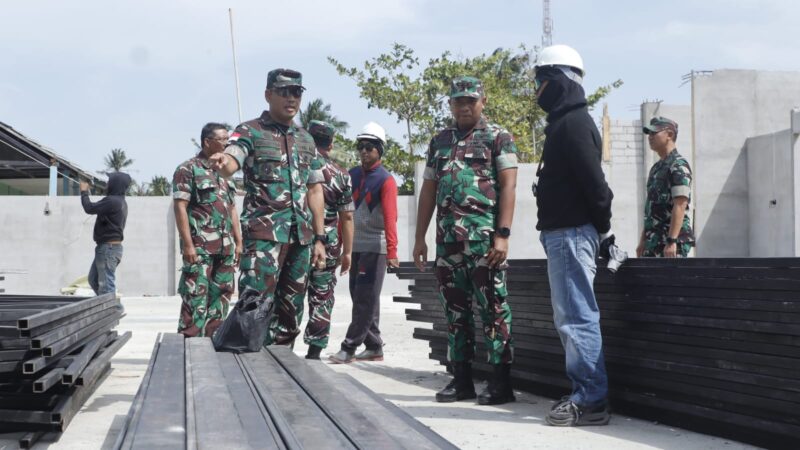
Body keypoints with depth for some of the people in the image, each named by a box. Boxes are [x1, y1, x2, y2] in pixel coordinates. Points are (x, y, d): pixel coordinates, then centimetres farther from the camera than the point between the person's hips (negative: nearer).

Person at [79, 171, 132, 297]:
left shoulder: (112, 201, -19)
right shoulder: (120, 201, 13)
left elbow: (90, 208, -15)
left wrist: (84, 191, -3)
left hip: (108, 248, -11)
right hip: (110, 247, 11)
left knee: (106, 284, -8)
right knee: (93, 279, 21)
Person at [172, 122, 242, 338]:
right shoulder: (188, 169, -4)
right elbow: (180, 207, -11)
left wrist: (238, 242, 15)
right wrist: (188, 244, -17)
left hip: (226, 248, 7)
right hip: (200, 247, -7)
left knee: (220, 298, 9)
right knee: (196, 299, -9)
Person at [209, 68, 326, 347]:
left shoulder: (306, 140, 17)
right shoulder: (250, 132, -1)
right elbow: (231, 162, -20)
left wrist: (319, 238, 13)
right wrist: (222, 163, -45)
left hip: (301, 237, 6)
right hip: (264, 234, -6)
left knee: (290, 312, 10)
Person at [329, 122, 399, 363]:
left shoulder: (386, 180, -9)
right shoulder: (352, 175, 10)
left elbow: (390, 217, -18)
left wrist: (392, 251, -27)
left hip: (375, 247, -7)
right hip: (354, 245, 7)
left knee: (366, 300, -5)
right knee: (360, 298, 10)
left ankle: (349, 347, -3)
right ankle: (374, 347, 18)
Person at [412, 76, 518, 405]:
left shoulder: (498, 138, 2)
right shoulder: (439, 142, 17)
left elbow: (508, 187, -6)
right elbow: (428, 191, 18)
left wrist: (502, 235, -16)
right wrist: (420, 238, 12)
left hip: (484, 238, -5)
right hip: (447, 239, 6)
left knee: (493, 308, -4)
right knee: (455, 310, 8)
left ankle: (501, 381, 0)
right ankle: (461, 379, 14)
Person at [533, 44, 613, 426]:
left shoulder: (573, 123, -13)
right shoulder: (565, 122, 19)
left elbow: (594, 181, -19)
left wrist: (603, 227, -11)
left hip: (572, 233, -11)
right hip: (564, 231, 11)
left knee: (576, 317, -10)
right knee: (569, 317, 13)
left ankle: (591, 401, -7)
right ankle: (585, 393, 18)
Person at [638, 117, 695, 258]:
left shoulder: (678, 165, -9)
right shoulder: (656, 167, 19)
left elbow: (680, 205, -17)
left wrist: (671, 241, -24)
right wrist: (643, 240, 19)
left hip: (673, 242, -9)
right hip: (653, 241, 9)